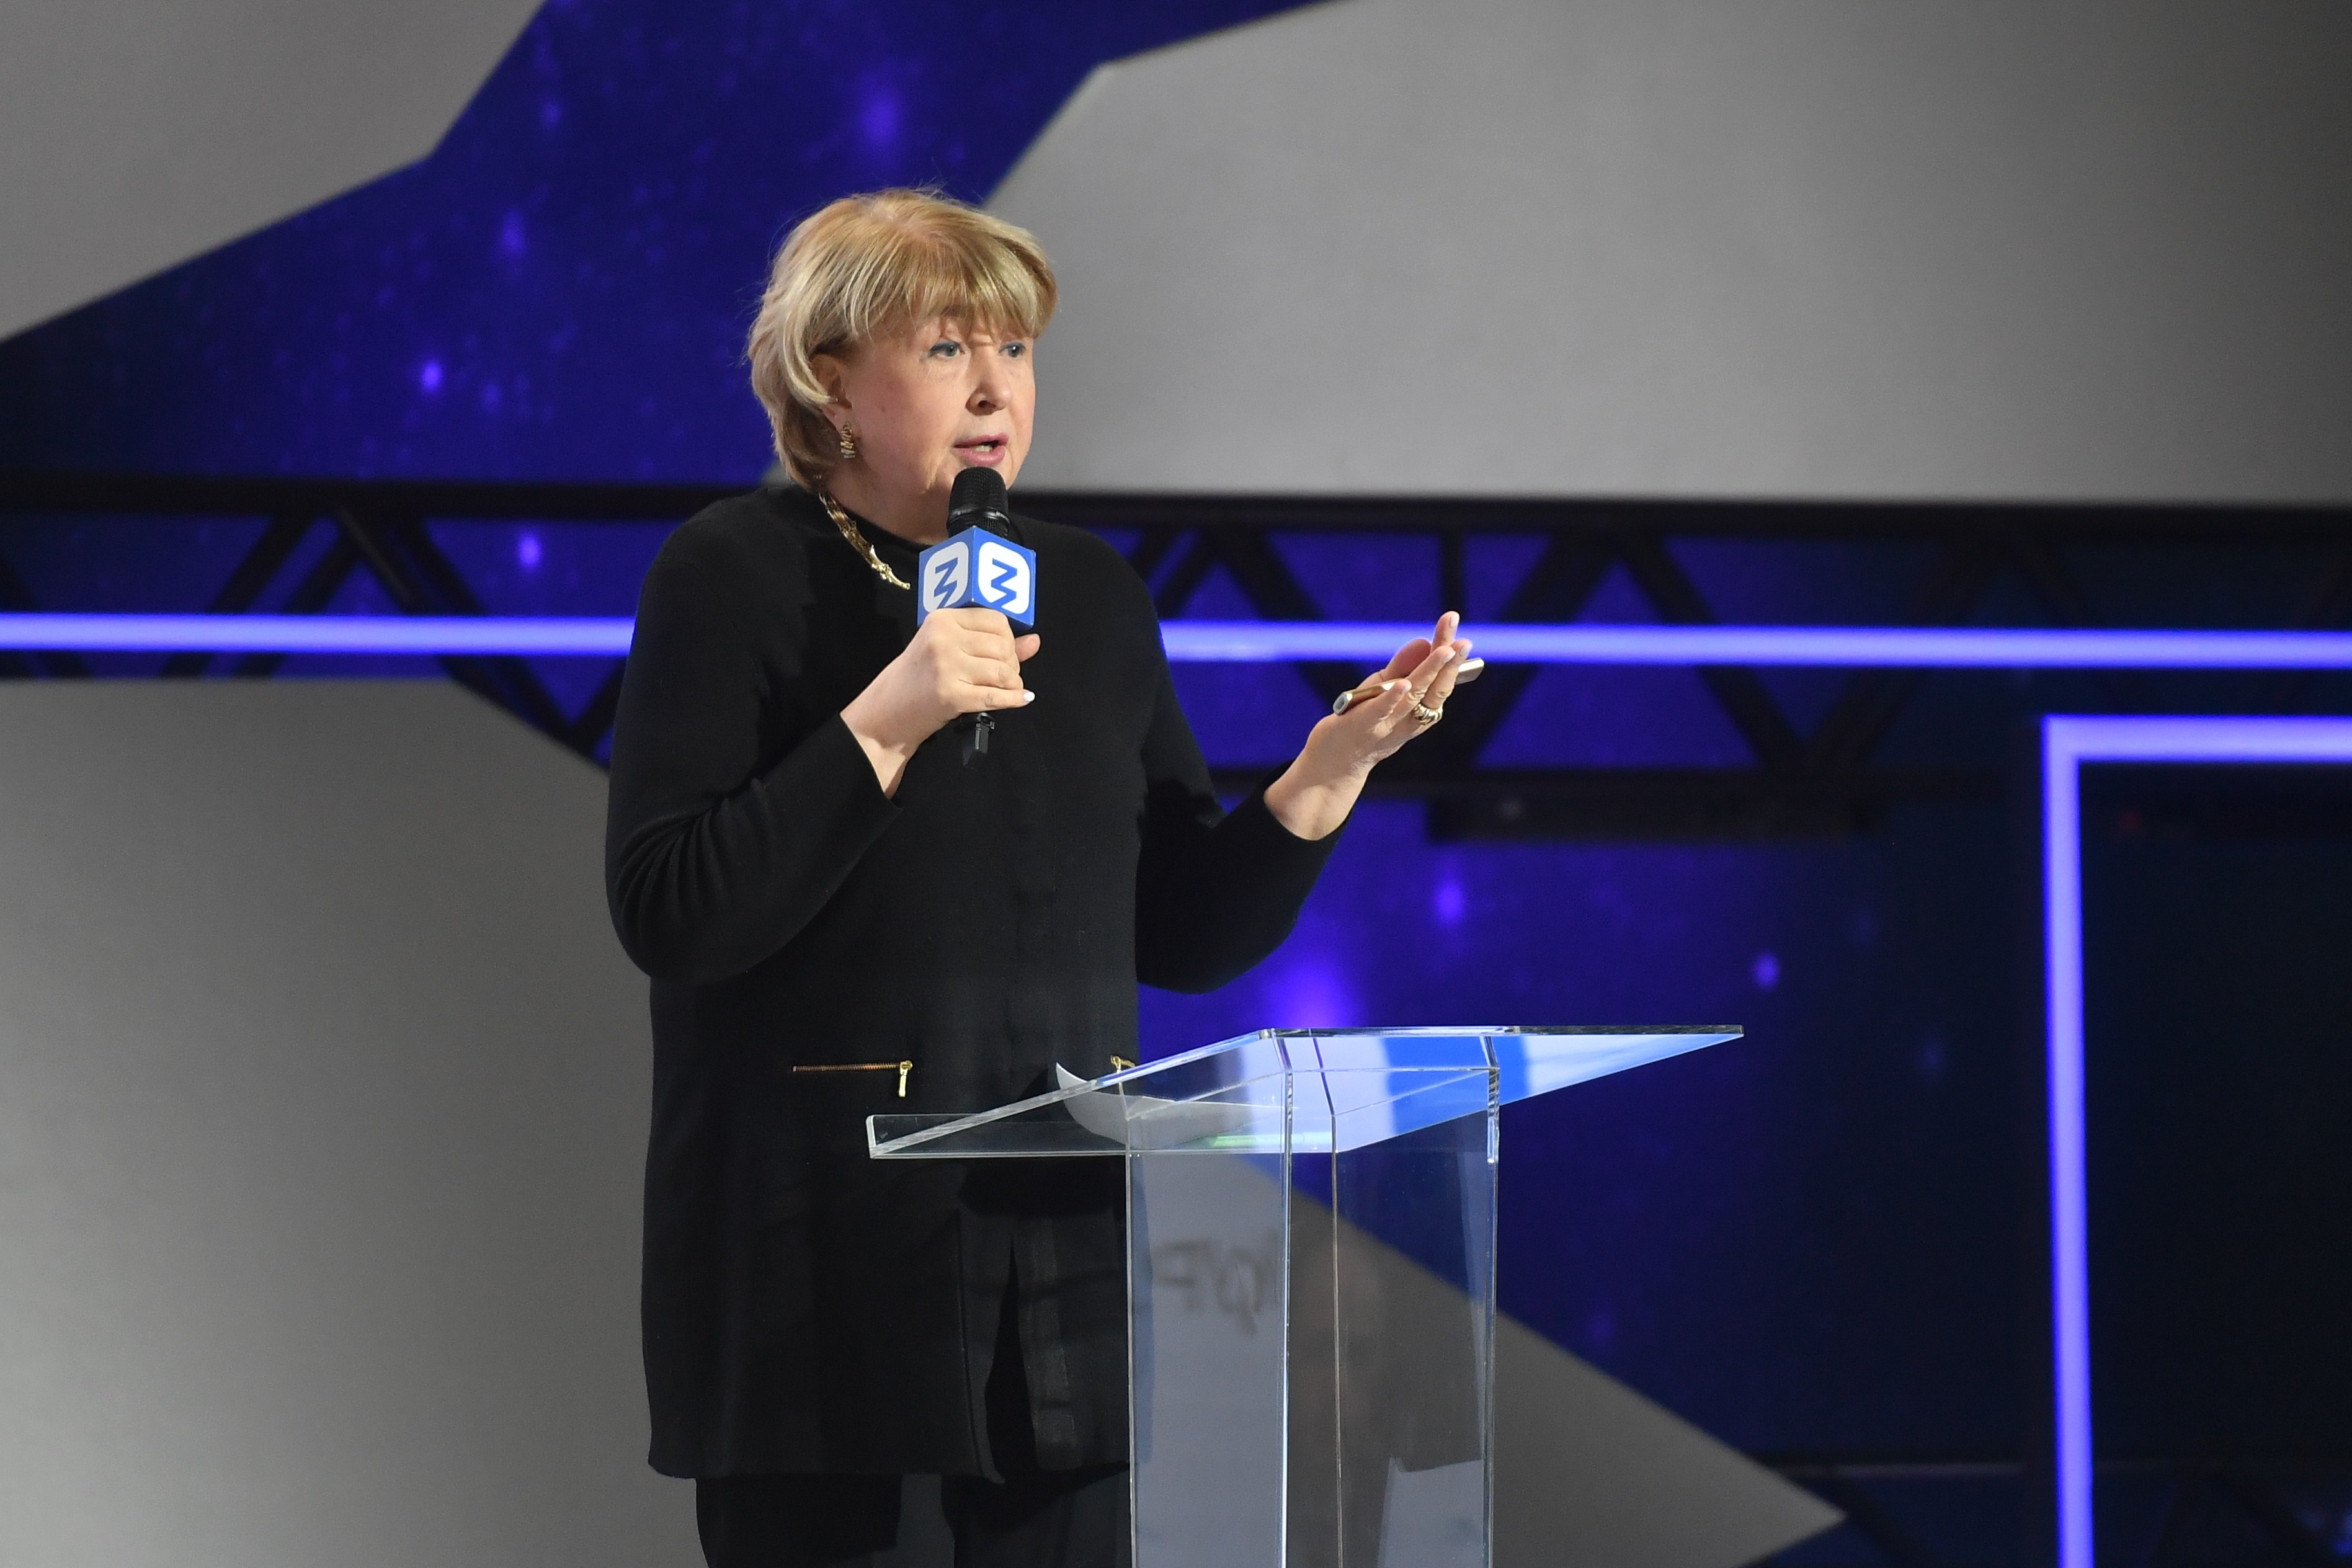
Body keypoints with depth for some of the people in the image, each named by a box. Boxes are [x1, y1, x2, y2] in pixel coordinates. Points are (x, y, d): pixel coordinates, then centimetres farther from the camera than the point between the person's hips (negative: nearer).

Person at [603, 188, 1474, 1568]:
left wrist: (1334, 767, 0)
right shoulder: (734, 576, -3)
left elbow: (1187, 936, 14)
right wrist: (887, 723, -19)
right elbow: (667, 915, -13)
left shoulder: (1092, 591, 13)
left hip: (1067, 1269, 5)